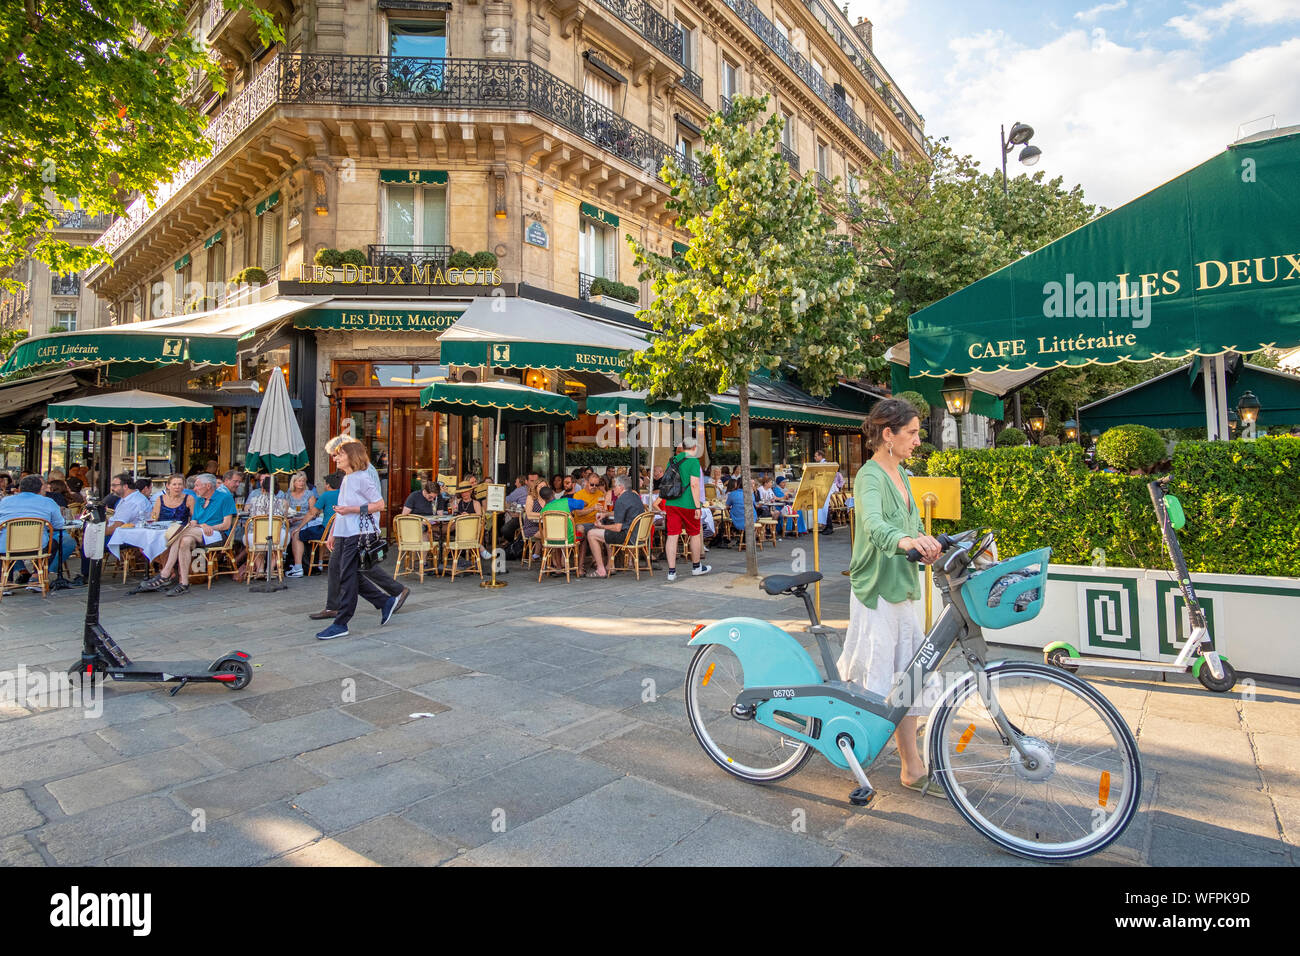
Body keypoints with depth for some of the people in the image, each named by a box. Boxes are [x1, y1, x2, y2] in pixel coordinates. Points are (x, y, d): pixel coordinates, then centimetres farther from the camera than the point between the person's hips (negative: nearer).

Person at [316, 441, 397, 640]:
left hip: (357, 535, -9)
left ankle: (340, 625, 3)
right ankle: (386, 602, 23)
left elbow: (379, 505, -15)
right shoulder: (346, 479, 17)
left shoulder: (362, 478, -11)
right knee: (351, 576, 11)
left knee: (347, 578, -4)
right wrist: (332, 534, 20)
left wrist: (351, 509, -20)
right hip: (343, 535, 9)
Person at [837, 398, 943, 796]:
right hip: (876, 590, -8)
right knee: (876, 678, 1)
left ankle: (913, 768, 22)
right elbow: (874, 524, -36)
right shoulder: (870, 476, -16)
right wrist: (904, 540, -53)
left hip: (905, 588, 9)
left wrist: (926, 546, 3)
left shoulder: (902, 475, 13)